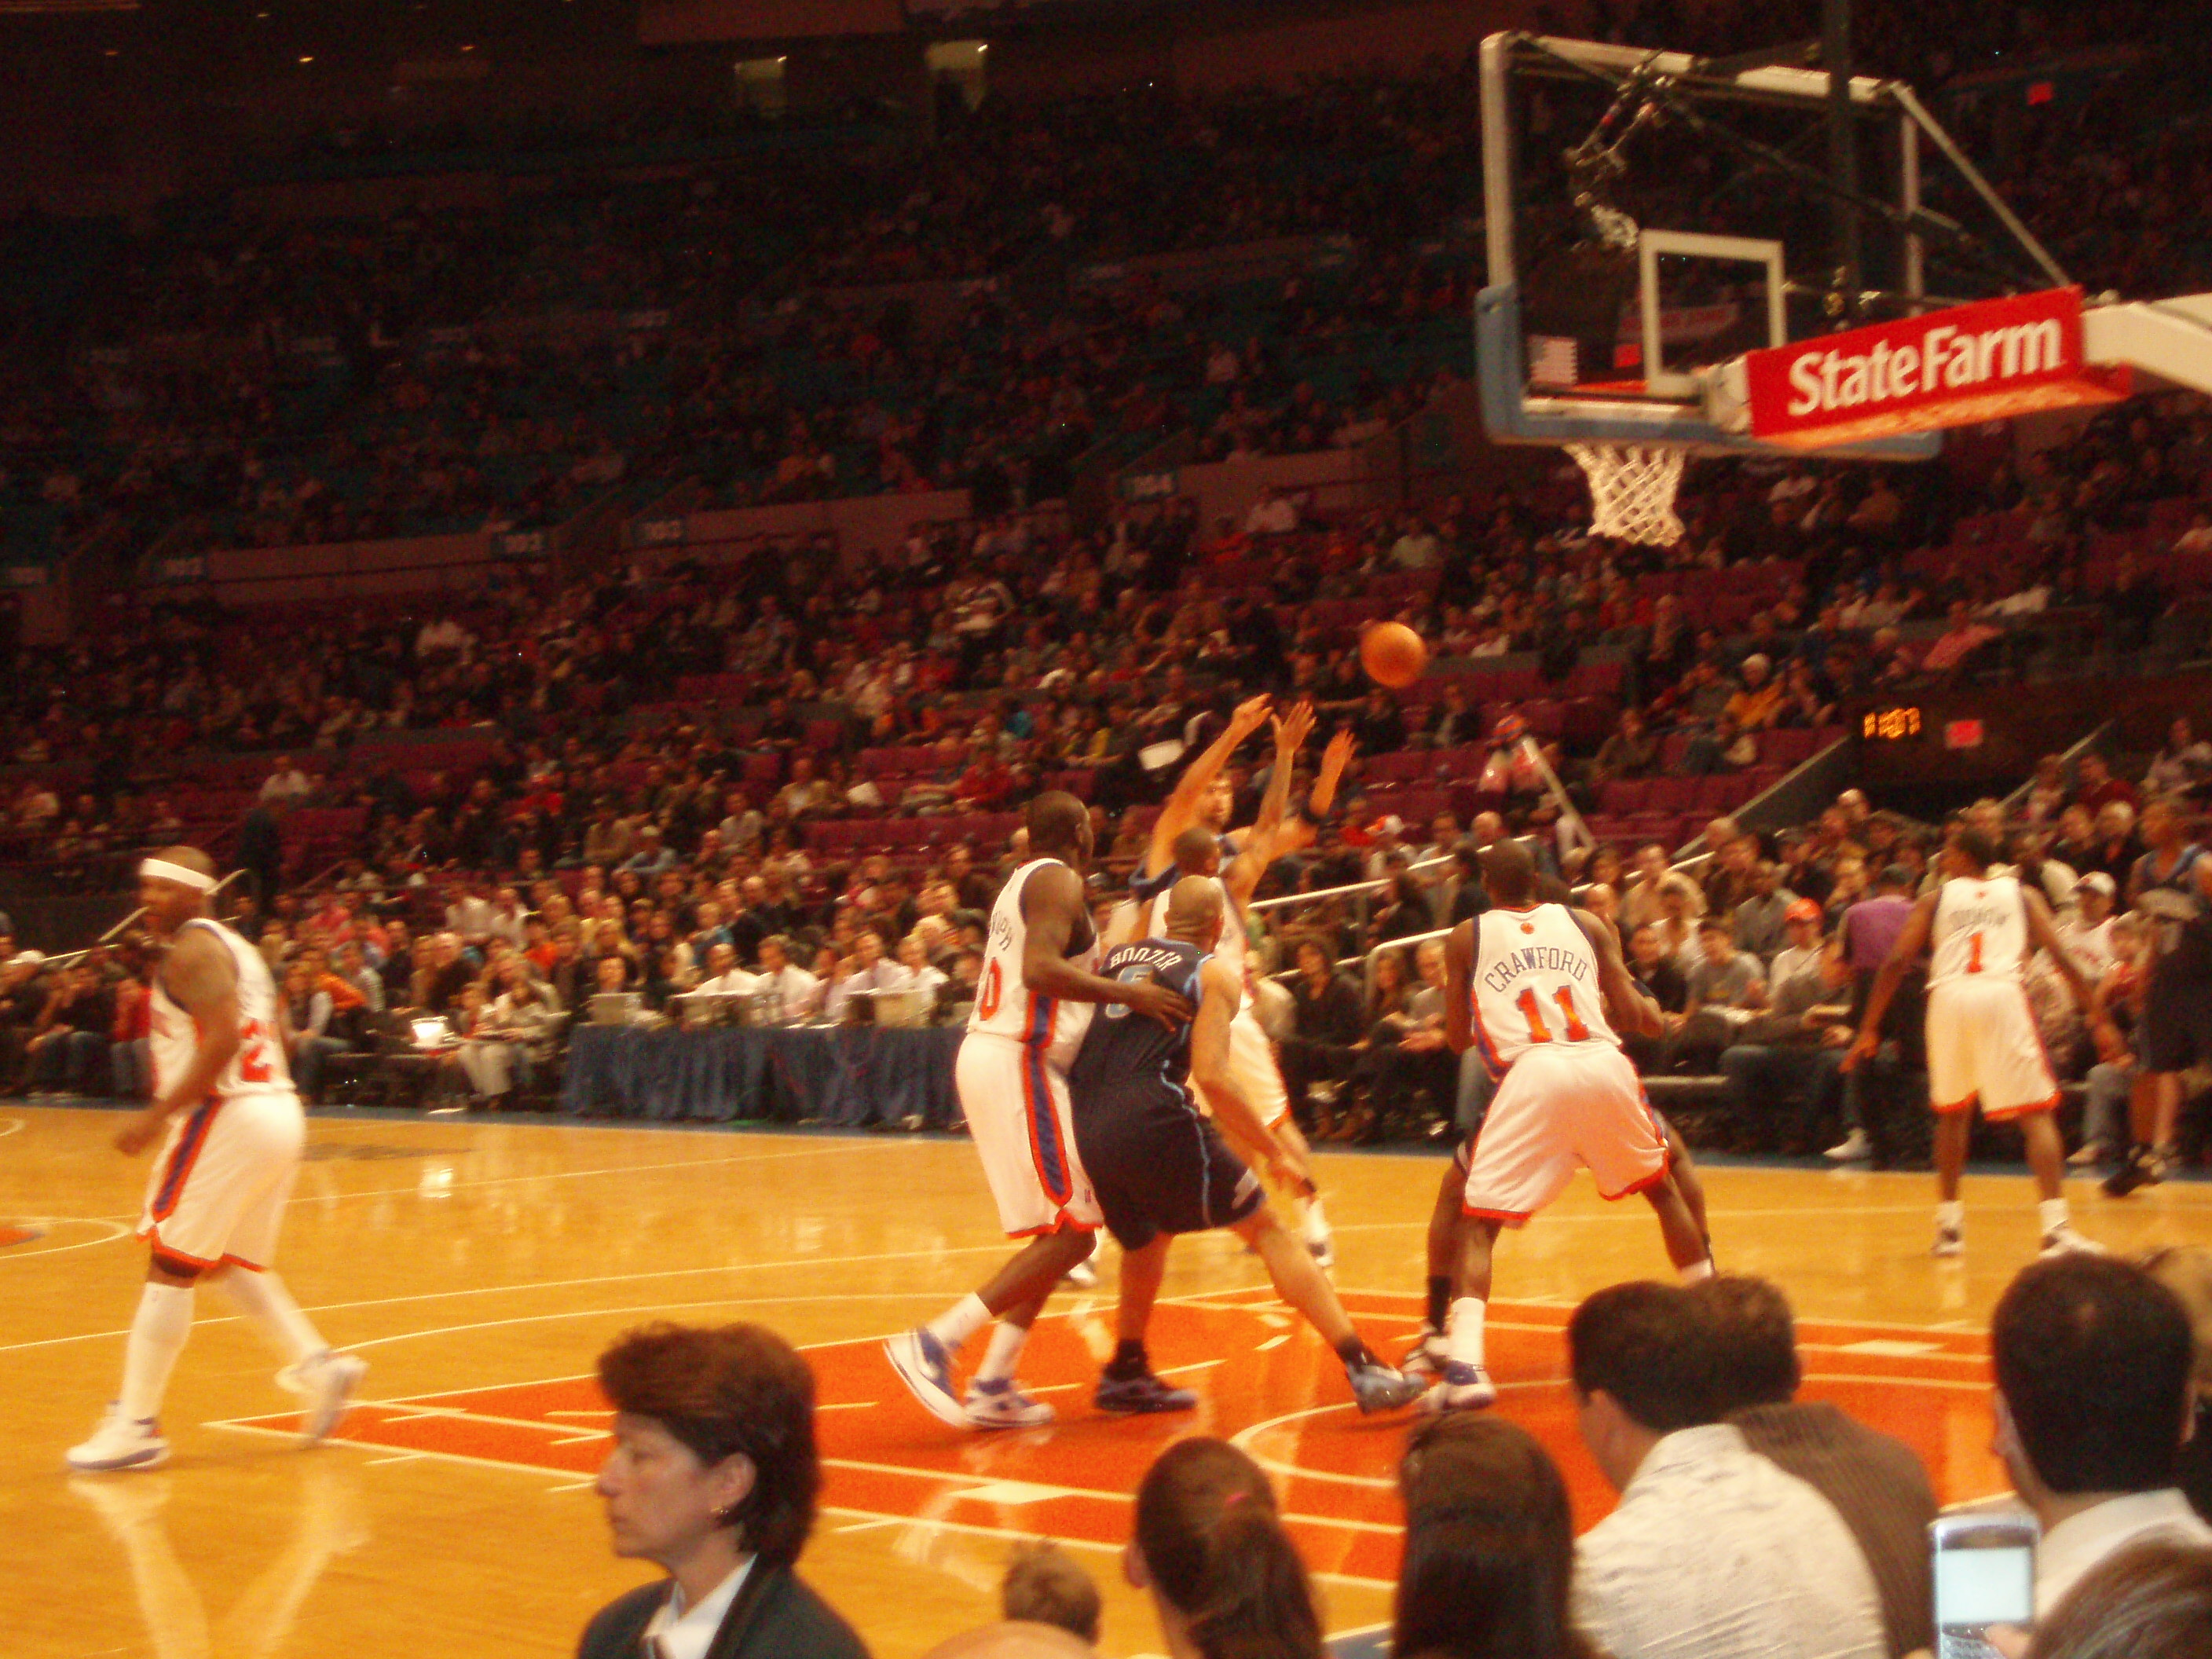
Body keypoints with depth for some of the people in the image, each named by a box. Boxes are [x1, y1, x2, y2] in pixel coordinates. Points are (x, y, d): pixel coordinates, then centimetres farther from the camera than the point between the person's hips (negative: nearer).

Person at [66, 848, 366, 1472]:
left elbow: (222, 1039, -23)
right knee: (233, 1263, 23)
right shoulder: (235, 947, 19)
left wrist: (158, 1114, -21)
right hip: (278, 1111, 10)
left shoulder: (191, 950, -10)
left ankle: (136, 1426, -3)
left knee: (169, 1268, -4)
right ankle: (318, 1364, 14)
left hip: (229, 1118, -10)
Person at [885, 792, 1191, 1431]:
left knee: (1059, 1232, 13)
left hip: (986, 1054, 10)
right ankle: (934, 1343, -16)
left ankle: (993, 1388, 9)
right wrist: (1126, 993, -23)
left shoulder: (1023, 880, 20)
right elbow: (1040, 969, -25)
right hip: (1018, 1063, -10)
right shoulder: (1060, 881, -9)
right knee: (1070, 1232, -10)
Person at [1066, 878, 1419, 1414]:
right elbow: (1212, 1076, -8)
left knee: (1145, 1237, 32)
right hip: (1155, 1121, -5)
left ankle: (1127, 1373, 37)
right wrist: (1276, 1151, -2)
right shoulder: (1217, 973, 5)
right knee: (1267, 1230, 3)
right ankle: (1364, 1369, -4)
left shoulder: (1115, 956, 22)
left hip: (1088, 1129, 6)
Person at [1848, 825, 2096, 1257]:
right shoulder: (2021, 895, 21)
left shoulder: (1934, 899, 20)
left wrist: (1869, 1030, 12)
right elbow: (2063, 958, 9)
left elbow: (1896, 963, 10)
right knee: (2037, 1113, 2)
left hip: (1949, 996, 1)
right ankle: (2056, 1228, -13)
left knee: (1952, 1112, 21)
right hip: (2002, 994, -1)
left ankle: (1949, 1225, 22)